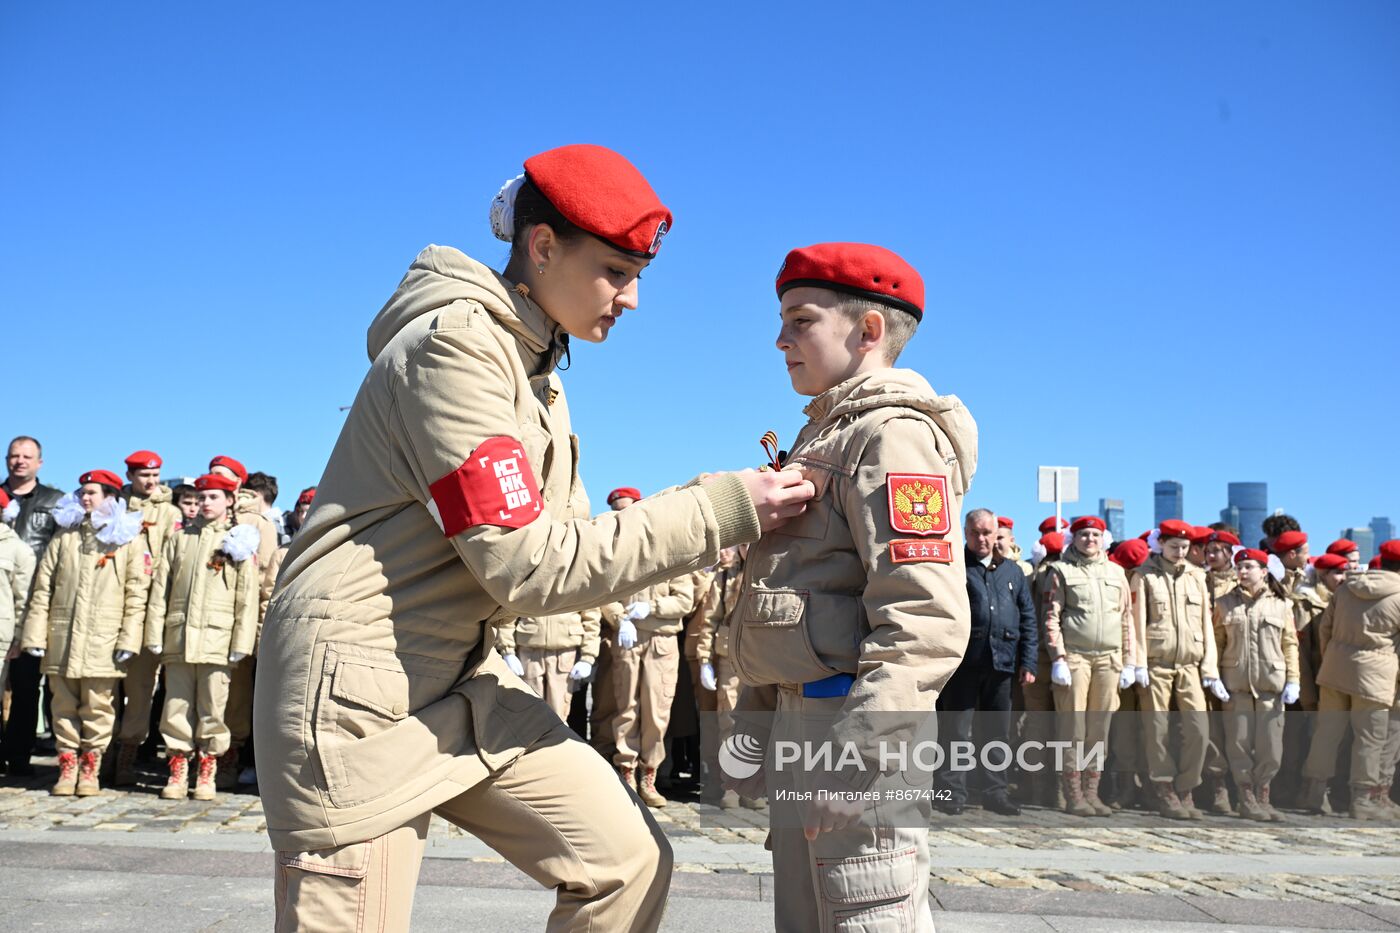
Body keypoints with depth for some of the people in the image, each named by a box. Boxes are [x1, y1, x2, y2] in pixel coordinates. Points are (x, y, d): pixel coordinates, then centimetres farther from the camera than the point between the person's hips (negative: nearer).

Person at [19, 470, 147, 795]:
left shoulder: (127, 539, 4)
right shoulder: (65, 535, 13)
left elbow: (136, 594, 0)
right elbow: (43, 588, 11)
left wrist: (128, 638, -7)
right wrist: (35, 634, 3)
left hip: (103, 640, -3)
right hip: (62, 638, 3)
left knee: (98, 708, -1)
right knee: (64, 705, 7)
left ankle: (90, 768, 10)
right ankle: (67, 766, 16)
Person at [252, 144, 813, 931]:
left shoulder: (535, 367, 13)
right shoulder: (458, 344, -17)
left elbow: (565, 542, 9)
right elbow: (530, 566, -22)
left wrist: (732, 506, -2)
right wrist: (718, 513, -18)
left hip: (463, 682, 9)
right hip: (363, 691, -9)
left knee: (629, 862, 4)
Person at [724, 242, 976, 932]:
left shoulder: (893, 434, -11)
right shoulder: (824, 439, 22)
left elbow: (925, 618, -22)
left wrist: (863, 756, -27)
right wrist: (754, 723, 23)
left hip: (849, 725, -10)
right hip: (800, 720, 10)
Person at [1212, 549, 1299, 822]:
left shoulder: (1281, 604, 7)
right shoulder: (1225, 603, 7)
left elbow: (1290, 644, 7)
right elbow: (1216, 643, 7)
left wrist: (1292, 681, 0)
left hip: (1271, 685, 0)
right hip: (1236, 684, 0)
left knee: (1270, 746, 1)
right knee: (1239, 743, 2)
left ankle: (1262, 797, 17)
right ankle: (1247, 799, 13)